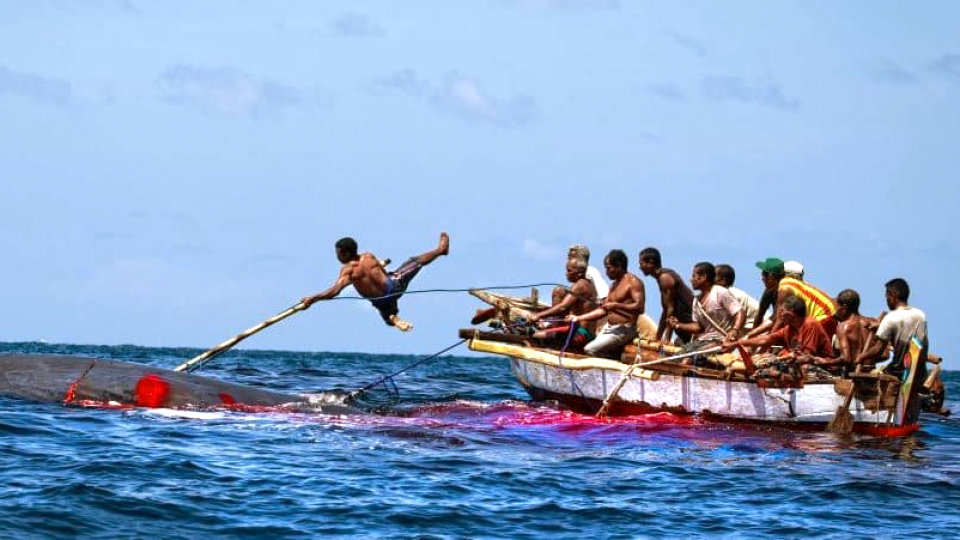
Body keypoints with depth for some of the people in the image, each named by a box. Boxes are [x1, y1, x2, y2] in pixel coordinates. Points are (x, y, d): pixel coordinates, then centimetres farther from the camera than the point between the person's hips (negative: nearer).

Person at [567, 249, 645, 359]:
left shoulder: (633, 282, -7)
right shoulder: (615, 285, 21)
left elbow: (639, 307, -19)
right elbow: (603, 310, 22)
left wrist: (616, 306, -24)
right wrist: (578, 318, 15)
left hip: (623, 330, -9)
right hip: (608, 328, 9)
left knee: (590, 350, -21)